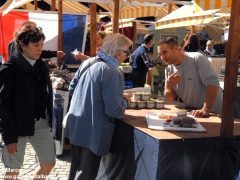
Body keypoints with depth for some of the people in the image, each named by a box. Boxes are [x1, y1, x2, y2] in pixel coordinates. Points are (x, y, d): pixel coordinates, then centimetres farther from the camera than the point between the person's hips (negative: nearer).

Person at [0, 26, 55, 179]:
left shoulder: (42, 66, 4)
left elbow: (47, 95, 9)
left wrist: (50, 121, 6)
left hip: (41, 124, 6)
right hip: (18, 125, -5)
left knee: (49, 163, 10)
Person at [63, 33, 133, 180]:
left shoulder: (87, 62, 4)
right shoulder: (112, 73, -20)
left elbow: (72, 88, 16)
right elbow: (114, 110, -23)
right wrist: (125, 100, -4)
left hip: (76, 126, 8)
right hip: (92, 133, -8)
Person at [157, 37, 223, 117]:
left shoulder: (197, 59, -13)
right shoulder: (168, 70, 4)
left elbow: (212, 83, -19)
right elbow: (171, 98, 8)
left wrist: (205, 110, -26)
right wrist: (169, 86, -13)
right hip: (192, 112, 5)